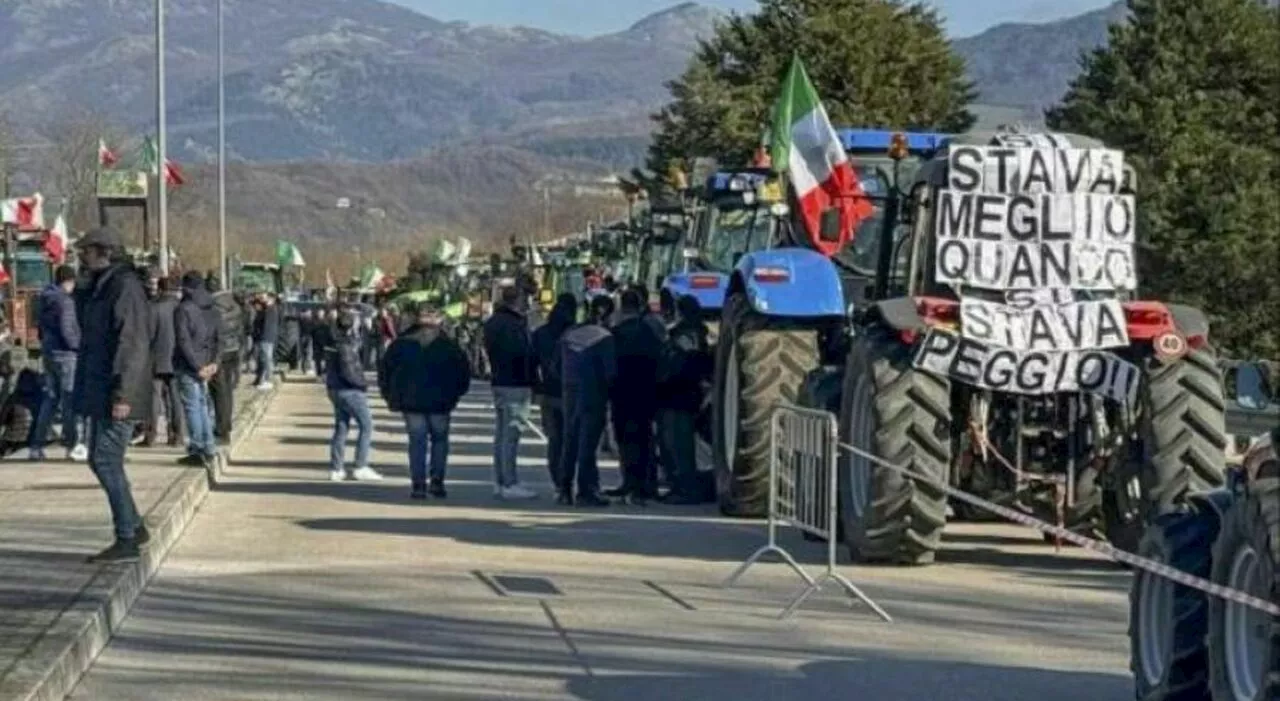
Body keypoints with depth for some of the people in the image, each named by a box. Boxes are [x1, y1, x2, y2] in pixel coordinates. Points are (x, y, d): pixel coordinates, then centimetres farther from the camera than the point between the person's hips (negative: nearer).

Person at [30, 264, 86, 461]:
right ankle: (71, 444, 1)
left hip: (48, 352, 8)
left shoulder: (45, 299, 11)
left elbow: (40, 325, 17)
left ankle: (36, 445, 9)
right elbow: (66, 330, -20)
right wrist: (79, 346, -8)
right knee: (70, 399, -1)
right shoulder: (65, 301, -14)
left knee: (50, 398, 12)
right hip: (65, 354, -8)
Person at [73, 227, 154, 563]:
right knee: (101, 460, 13)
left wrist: (122, 394, -25)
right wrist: (85, 391, 21)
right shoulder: (100, 287, 16)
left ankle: (126, 540, -4)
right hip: (100, 393, 10)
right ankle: (135, 528, 22)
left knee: (106, 460, -9)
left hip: (115, 395, -10)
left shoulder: (125, 287, -15)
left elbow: (133, 343, -21)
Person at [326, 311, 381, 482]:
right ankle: (361, 467, -6)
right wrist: (363, 384, -11)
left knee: (341, 428, 13)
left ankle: (336, 468, 13)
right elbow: (347, 371, -24)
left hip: (336, 389, 10)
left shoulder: (337, 342, 10)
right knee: (366, 425, -3)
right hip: (349, 391, -10)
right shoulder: (345, 345, -18)